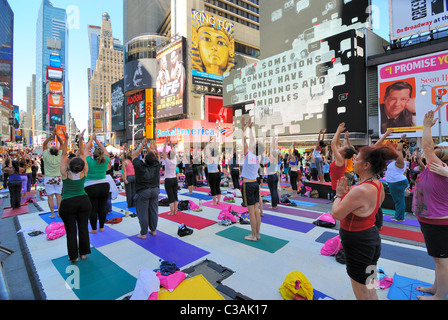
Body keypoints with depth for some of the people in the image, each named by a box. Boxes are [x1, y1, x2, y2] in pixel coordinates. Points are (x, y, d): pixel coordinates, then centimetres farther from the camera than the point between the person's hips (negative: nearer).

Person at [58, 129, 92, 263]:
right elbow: (82, 154, -3)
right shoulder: (84, 173, -8)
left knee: (71, 231, 8)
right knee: (83, 228, 11)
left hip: (68, 203, -2)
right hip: (83, 201, 2)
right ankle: (83, 253, 22)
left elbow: (63, 155, -7)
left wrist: (66, 139, -9)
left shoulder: (65, 174, -12)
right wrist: (81, 139, -5)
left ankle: (74, 256, 18)